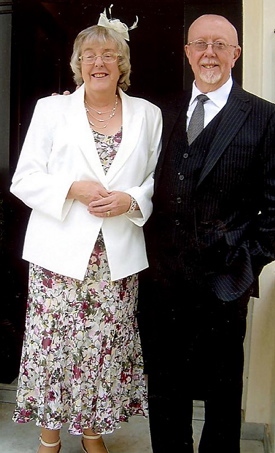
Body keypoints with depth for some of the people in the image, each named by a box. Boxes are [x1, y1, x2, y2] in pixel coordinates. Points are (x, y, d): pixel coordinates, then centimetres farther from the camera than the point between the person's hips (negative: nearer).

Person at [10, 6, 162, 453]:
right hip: (59, 251, -1)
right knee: (53, 340, 4)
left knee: (107, 344, 7)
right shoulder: (51, 109, 6)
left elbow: (158, 181, 10)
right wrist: (74, 189, -14)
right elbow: (25, 179, 2)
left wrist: (131, 200, -10)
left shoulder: (148, 114, 10)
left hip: (118, 256, 1)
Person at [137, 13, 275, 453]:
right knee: (164, 386, 18)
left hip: (222, 283, -3)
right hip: (161, 277, 4)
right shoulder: (165, 112, 9)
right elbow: (152, 189, 11)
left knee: (222, 391, 15)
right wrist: (149, 253, 4)